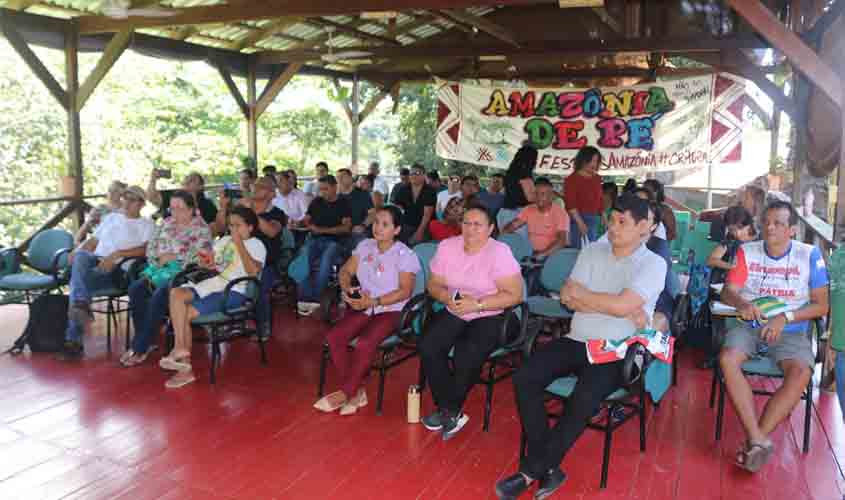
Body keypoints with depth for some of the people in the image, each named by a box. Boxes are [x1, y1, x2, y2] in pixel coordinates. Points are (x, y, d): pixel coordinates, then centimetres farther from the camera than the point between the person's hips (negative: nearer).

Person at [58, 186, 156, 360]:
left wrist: (117, 254, -18)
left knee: (78, 278, -30)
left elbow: (146, 249, -7)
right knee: (80, 256, -31)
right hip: (95, 260, 5)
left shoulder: (146, 224, 10)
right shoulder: (111, 217, 28)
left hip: (117, 269, -4)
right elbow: (94, 240, 25)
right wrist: (77, 250, 3)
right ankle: (81, 305, -45)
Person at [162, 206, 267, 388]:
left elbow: (253, 271, -17)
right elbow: (208, 261, 25)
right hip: (212, 284, 7)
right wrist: (207, 264, 1)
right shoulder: (225, 240, 22)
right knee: (176, 293, -21)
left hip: (234, 291, -7)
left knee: (186, 314, -20)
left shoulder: (256, 245, 1)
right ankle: (180, 348, -21)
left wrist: (239, 244, -13)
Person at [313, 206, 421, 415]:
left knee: (365, 343, -32)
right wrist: (347, 289, -10)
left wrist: (374, 301, -20)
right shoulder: (365, 246, 10)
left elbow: (405, 291, -13)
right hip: (364, 308, 6)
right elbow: (345, 271, 12)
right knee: (333, 336, -19)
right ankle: (357, 391, -7)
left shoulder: (405, 255, -7)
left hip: (391, 310, -5)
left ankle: (345, 393, -12)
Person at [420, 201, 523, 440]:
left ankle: (448, 411, 0)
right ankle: (452, 413, -7)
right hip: (453, 313, 5)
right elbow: (434, 284, 8)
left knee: (466, 359, -29)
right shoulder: (447, 246, 2)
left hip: (489, 317, -4)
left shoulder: (499, 252, -13)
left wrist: (477, 304, -22)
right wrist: (447, 298, -14)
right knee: (427, 347, -21)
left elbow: (515, 295, -16)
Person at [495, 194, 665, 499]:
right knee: (524, 379, -18)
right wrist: (622, 310, -9)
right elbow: (567, 298, -1)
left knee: (584, 398, -32)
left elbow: (621, 305, -18)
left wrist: (581, 293, -3)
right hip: (576, 341, 5)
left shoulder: (653, 264, -4)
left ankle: (531, 471, -14)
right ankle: (548, 470, -10)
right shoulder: (591, 253, 10)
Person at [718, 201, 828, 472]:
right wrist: (741, 303, -25)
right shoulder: (747, 251, 3)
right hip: (750, 325, 1)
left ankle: (754, 440, -23)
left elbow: (821, 306, -2)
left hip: (791, 330, -1)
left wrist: (785, 318, -17)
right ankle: (758, 439, -28)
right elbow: (728, 292, -2)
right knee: (727, 359, -30)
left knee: (801, 373, -31)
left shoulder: (810, 255, -1)